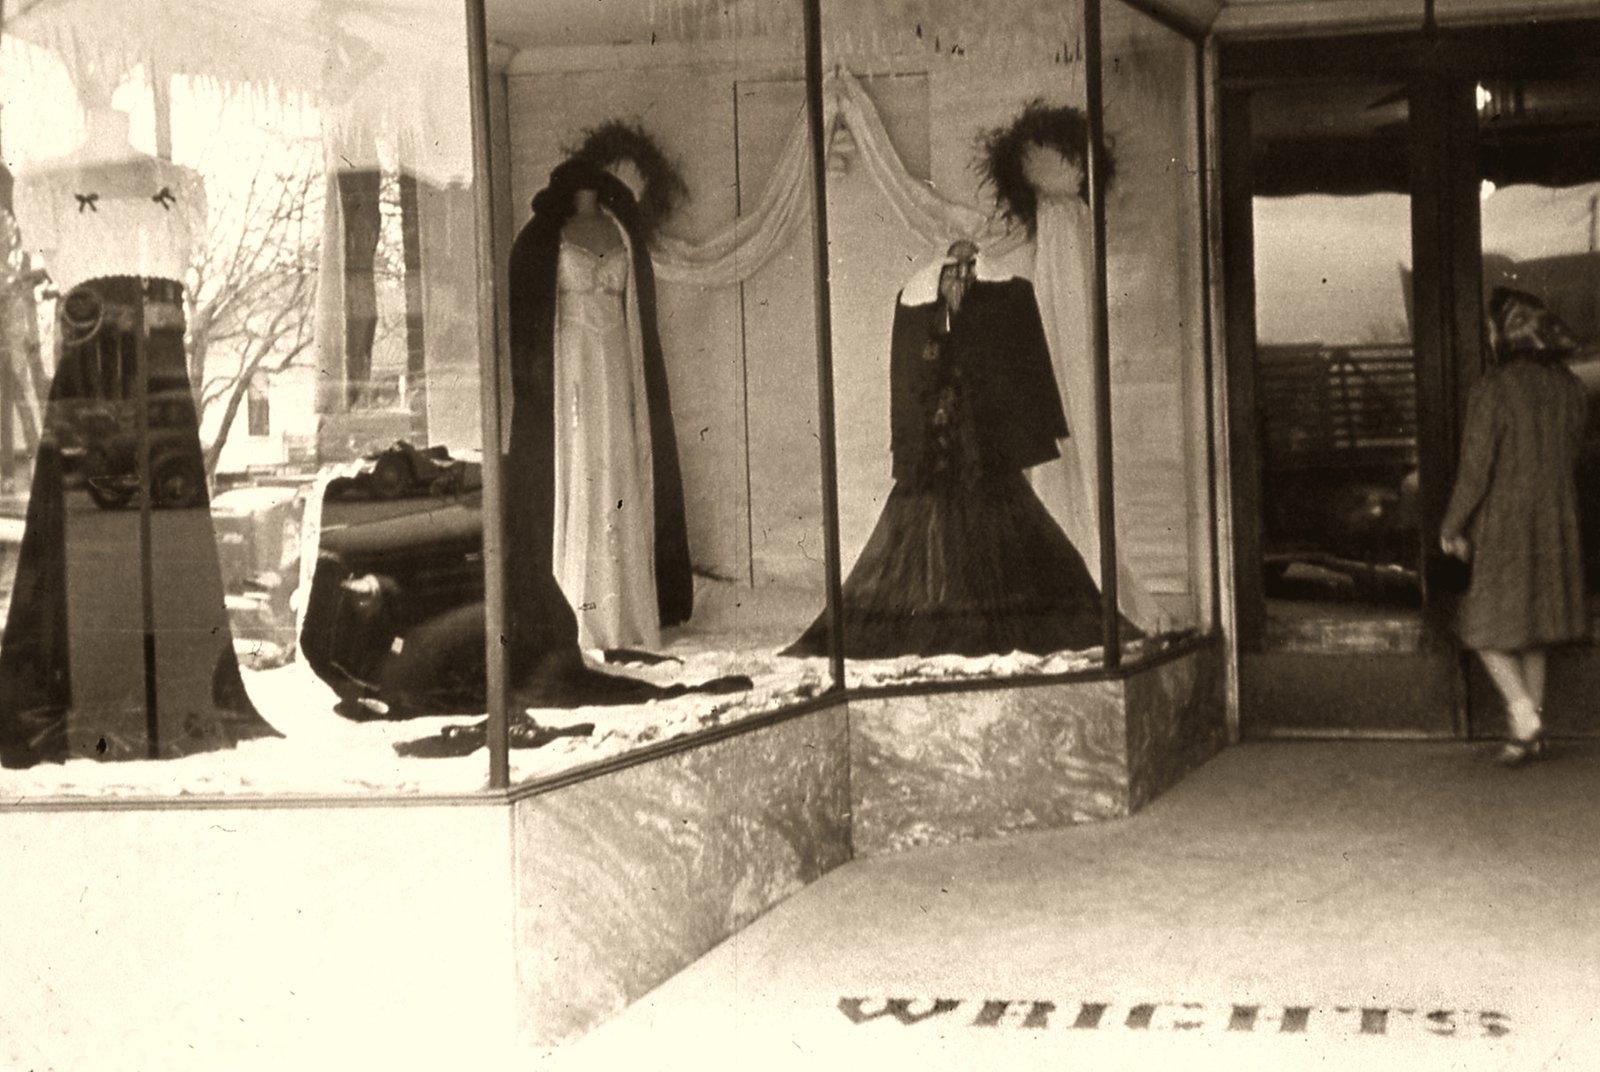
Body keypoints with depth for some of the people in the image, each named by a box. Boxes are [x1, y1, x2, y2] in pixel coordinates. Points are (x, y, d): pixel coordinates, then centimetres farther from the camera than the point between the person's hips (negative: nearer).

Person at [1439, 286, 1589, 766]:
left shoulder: (1492, 389, -18)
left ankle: (1524, 716, -7)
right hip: (1556, 521, 6)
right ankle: (1531, 733, 18)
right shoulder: (1568, 386, 2)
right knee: (1532, 626, 17)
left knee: (1487, 625, 8)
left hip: (1504, 522, -6)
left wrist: (1452, 527, -5)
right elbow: (1570, 454, 10)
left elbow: (1475, 467, -16)